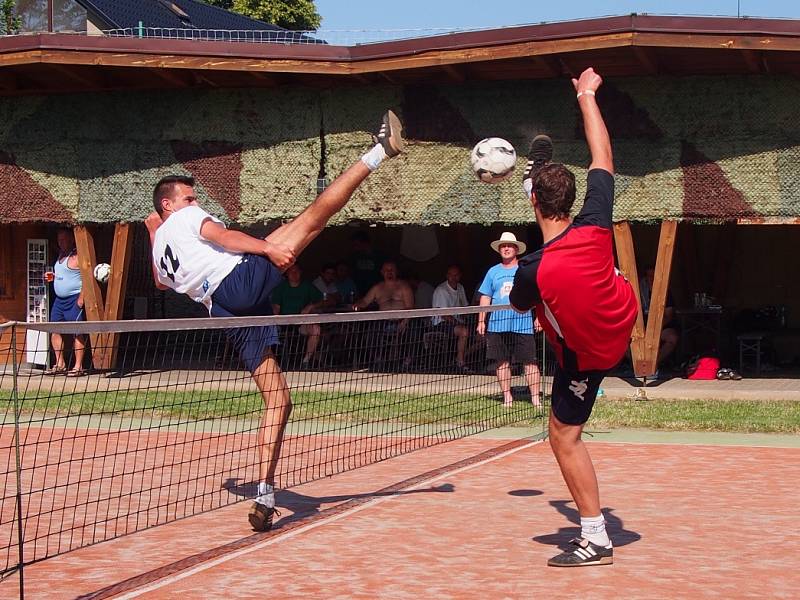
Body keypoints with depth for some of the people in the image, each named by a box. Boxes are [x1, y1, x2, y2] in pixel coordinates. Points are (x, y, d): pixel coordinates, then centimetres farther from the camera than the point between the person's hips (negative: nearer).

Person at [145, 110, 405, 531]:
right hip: (242, 280, -7)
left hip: (228, 315, 7)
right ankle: (379, 151, -25)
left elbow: (162, 282, 54)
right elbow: (222, 237, -7)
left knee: (277, 400, 9)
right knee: (314, 215, -14)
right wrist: (268, 248, -17)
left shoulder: (160, 249, 32)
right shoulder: (185, 218, 12)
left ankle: (265, 496, 2)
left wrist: (152, 234, 55)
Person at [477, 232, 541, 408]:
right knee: (502, 362, 4)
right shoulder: (493, 272, 13)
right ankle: (507, 397, 11)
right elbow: (485, 298, 13)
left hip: (523, 324, -2)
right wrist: (481, 321, 6)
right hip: (497, 325, 3)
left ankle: (535, 397, -2)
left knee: (530, 361, -5)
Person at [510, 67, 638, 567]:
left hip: (586, 355, -6)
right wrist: (587, 96, -3)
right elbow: (604, 157, -12)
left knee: (565, 437, 5)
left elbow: (519, 306, -11)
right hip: (625, 321, 6)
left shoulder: (534, 271, -37)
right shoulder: (595, 227, -27)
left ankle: (596, 540, 7)